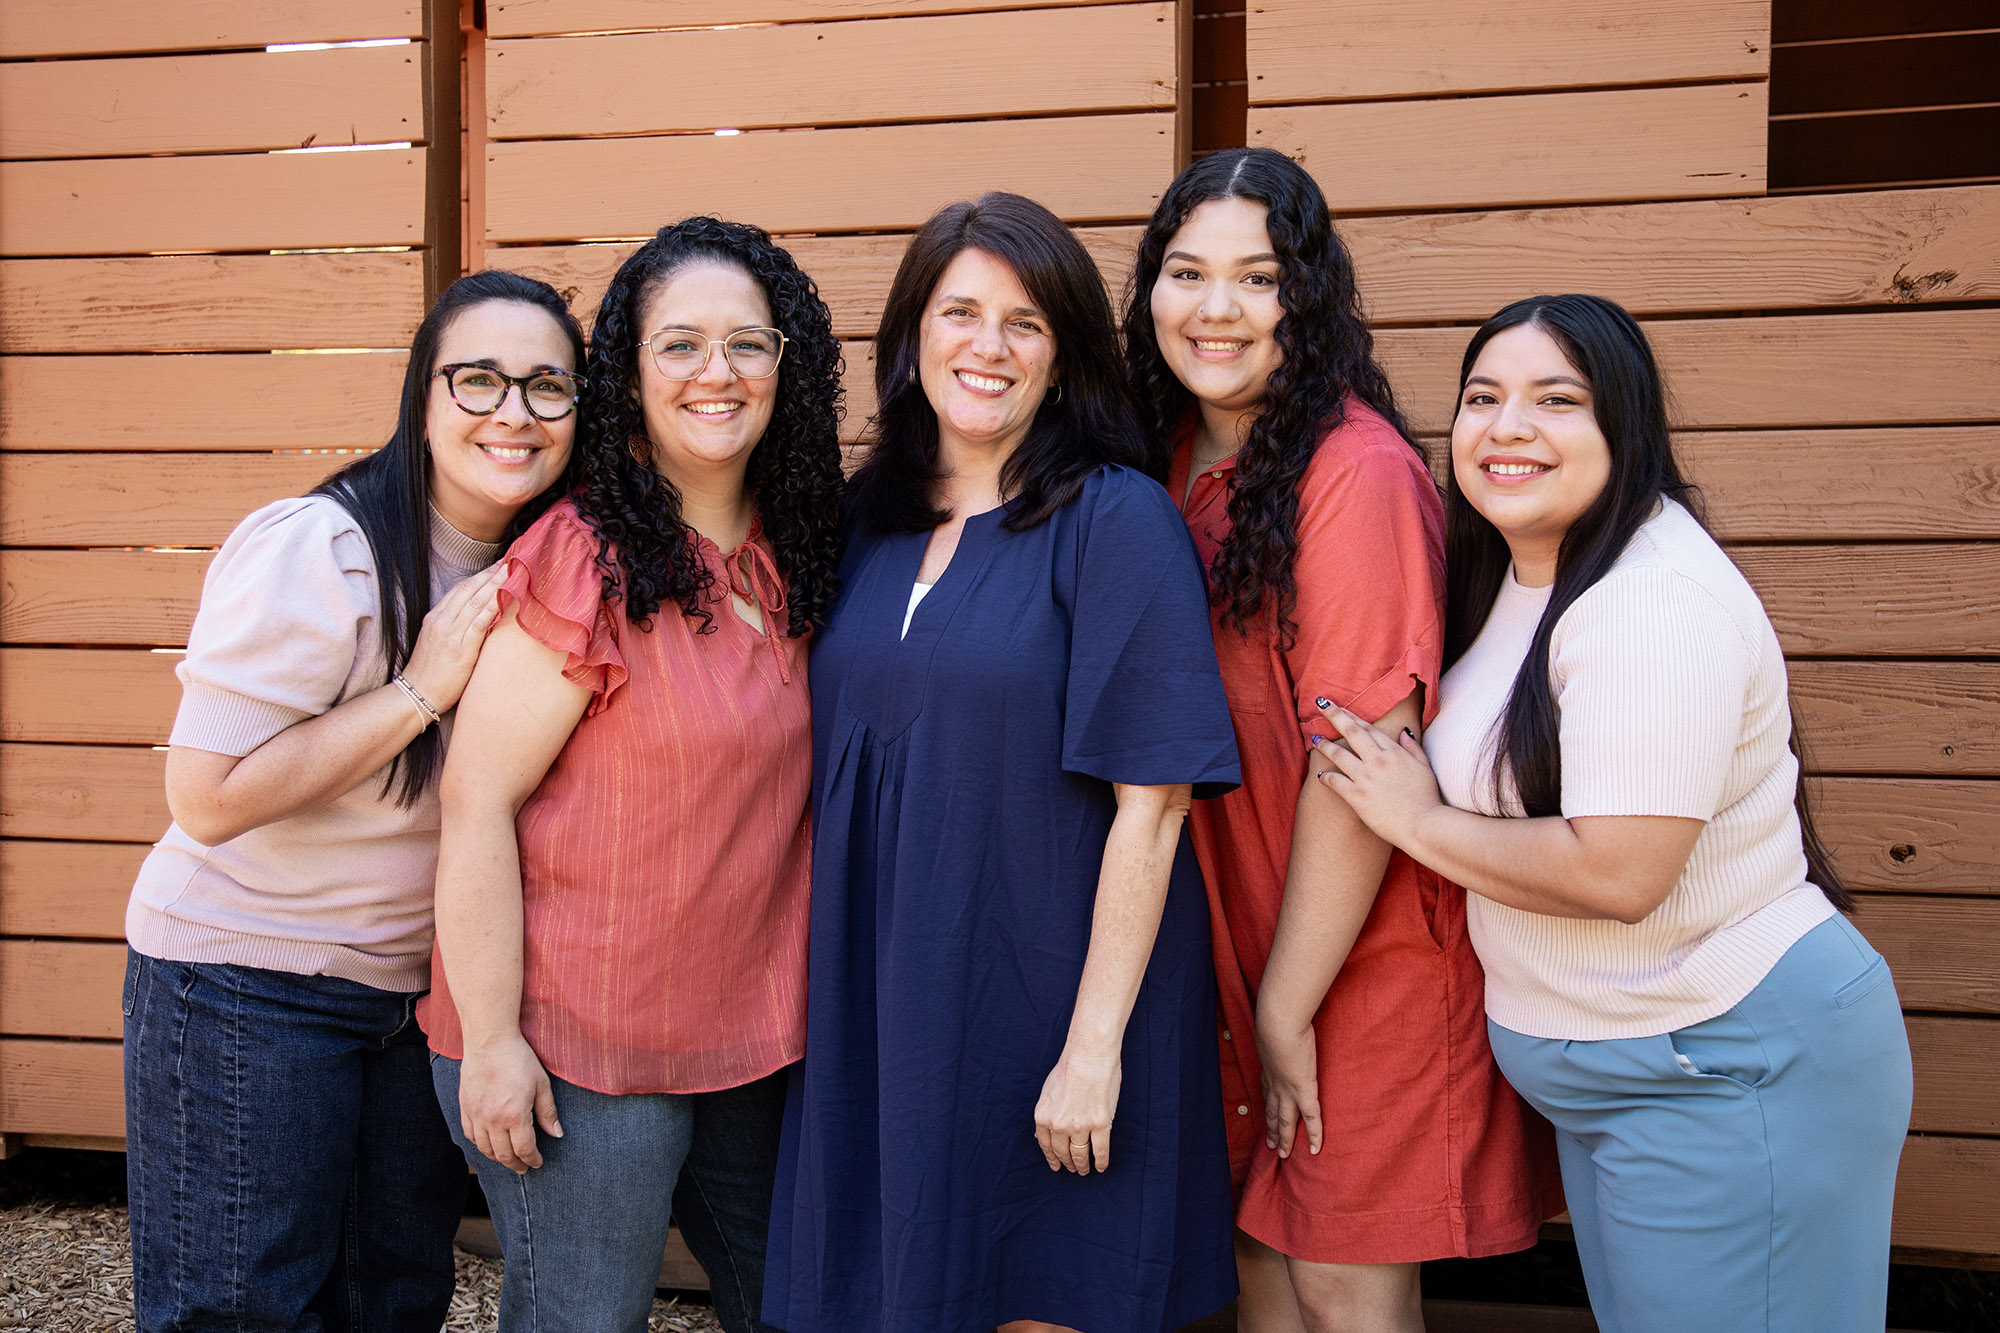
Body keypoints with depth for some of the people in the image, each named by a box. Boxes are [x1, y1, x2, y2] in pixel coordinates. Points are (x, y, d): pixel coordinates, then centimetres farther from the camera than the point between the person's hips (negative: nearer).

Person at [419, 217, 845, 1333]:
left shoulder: (796, 556, 4)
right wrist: (489, 1043, -16)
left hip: (752, 1034, 7)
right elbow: (477, 802, -16)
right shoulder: (585, 560, -16)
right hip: (580, 1044, -6)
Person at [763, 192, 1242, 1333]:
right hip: (885, 1004, 5)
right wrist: (829, 993, 9)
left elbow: (1150, 801, -14)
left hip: (1047, 1007, -5)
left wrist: (1095, 1044, -16)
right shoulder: (866, 520, 6)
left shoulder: (1117, 521, -11)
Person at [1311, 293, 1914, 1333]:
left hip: (1728, 1068, -9)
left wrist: (1418, 821, -16)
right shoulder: (1513, 575, 6)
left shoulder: (1657, 600, -24)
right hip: (1600, 1070, 9)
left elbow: (1618, 872, -30)